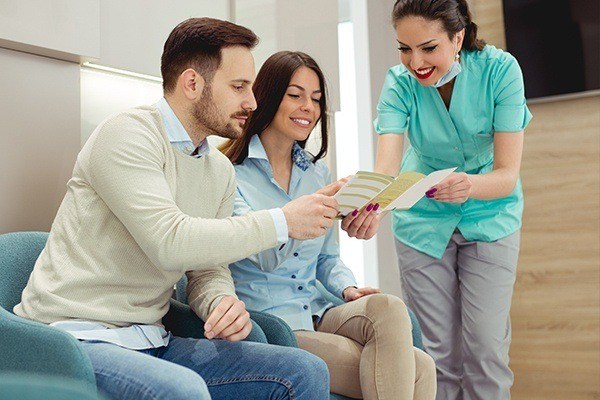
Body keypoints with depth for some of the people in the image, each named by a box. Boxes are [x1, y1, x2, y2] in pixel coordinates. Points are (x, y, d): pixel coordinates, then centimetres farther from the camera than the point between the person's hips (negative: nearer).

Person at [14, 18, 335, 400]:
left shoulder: (221, 170, 12)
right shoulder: (127, 135, -13)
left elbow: (209, 269, 12)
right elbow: (170, 242, -25)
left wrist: (223, 301, -13)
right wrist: (283, 222, -19)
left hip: (151, 341, 7)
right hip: (77, 336, -7)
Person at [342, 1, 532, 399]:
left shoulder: (499, 70, -20)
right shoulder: (400, 82, -17)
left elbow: (507, 173, -24)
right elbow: (386, 166, -31)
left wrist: (469, 185, -46)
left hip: (490, 218, -1)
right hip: (423, 220, 1)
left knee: (485, 349, -4)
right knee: (439, 352, 4)